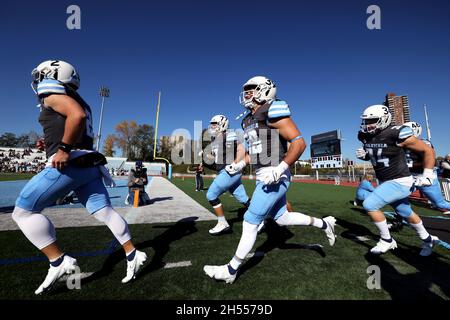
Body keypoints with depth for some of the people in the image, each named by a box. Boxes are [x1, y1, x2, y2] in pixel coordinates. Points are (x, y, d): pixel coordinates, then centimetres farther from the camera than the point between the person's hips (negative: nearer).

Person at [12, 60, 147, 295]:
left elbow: (78, 116, -23)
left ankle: (59, 262, 4)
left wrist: (64, 149, -21)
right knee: (104, 212, 6)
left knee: (23, 212, 5)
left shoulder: (53, 95, -1)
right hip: (88, 165, 9)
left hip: (69, 164, -9)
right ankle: (133, 255, 9)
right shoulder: (76, 101, 26)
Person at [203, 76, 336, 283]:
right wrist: (240, 165, 11)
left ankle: (231, 270, 13)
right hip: (264, 177, 10)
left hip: (275, 177, -9)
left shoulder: (273, 113, -13)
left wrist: (279, 169, -24)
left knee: (250, 222, -3)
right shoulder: (249, 119, 15)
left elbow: (299, 143, -17)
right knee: (282, 219, 19)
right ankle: (324, 224, 39)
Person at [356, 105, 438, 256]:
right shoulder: (365, 137, -3)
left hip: (400, 182, -7)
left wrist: (426, 176, -9)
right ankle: (428, 239, 49)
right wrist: (364, 155, -6)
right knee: (407, 214, 23)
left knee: (369, 205, -19)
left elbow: (428, 151, -10)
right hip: (384, 182, 7)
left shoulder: (396, 134, -22)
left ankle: (387, 240, 4)